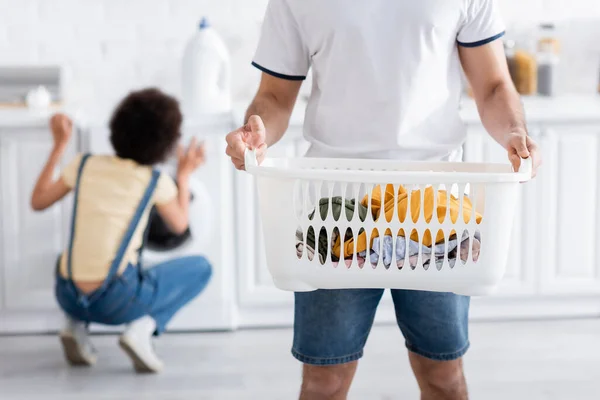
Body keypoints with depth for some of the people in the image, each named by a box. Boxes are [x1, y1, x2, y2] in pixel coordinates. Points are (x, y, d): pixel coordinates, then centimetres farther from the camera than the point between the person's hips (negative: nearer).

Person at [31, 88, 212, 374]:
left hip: (68, 296, 4)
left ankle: (76, 325, 14)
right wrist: (184, 175, 26)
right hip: (116, 302, -4)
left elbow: (38, 202, 14)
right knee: (200, 268, 16)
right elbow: (179, 226, 14)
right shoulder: (156, 182, -4)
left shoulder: (85, 165, 1)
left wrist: (59, 146, 19)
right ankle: (142, 327, -5)